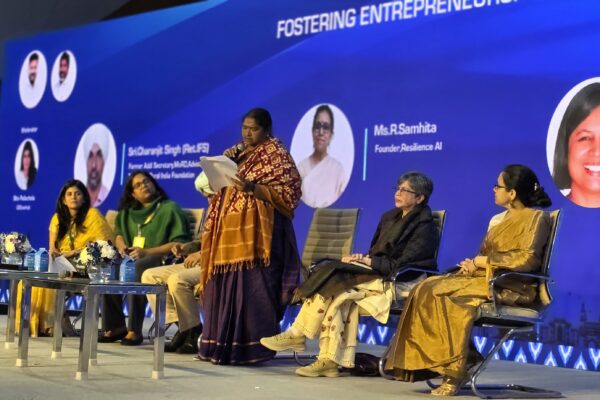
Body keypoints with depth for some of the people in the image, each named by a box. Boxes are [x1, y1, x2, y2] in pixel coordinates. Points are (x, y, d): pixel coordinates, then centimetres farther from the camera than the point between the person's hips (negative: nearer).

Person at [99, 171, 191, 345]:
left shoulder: (170, 208, 2)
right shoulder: (128, 212, 22)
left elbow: (180, 242, -8)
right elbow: (119, 233, 30)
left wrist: (147, 252, -17)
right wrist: (121, 246, 4)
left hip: (160, 259, -6)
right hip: (132, 258, 6)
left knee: (135, 268, -37)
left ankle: (134, 331, -32)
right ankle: (114, 327, -16)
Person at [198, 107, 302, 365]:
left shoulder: (276, 155, -1)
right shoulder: (237, 152, 20)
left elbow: (288, 194, -10)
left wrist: (253, 189, -21)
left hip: (256, 231, -7)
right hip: (229, 230, 7)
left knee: (251, 288, -10)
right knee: (223, 287, 5)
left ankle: (252, 348, -7)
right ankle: (222, 344, 10)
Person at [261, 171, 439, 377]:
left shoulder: (424, 227, -6)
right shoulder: (390, 217, 19)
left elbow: (401, 265, -13)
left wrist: (367, 261, -13)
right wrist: (362, 259, -3)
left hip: (400, 284, -7)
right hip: (379, 275, 7)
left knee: (334, 283, -23)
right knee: (339, 296, -24)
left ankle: (297, 335, -12)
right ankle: (329, 360, -27)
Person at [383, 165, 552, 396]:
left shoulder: (536, 217, -3)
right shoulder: (499, 219, 23)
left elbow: (527, 259, -16)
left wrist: (482, 261, -13)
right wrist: (473, 263, -2)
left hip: (511, 286, -9)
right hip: (485, 277, 9)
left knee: (442, 293, -28)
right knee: (426, 288, -15)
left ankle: (456, 369, -21)